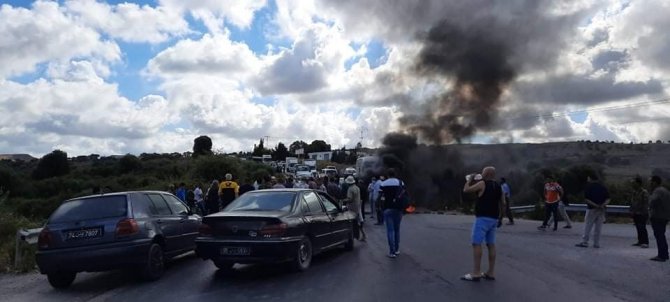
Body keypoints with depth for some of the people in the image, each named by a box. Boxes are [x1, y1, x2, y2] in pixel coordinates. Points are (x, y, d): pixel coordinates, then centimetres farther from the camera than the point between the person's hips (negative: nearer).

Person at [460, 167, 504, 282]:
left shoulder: (482, 184, -8)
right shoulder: (498, 187, 13)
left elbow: (466, 190, -4)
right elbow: (503, 203, 14)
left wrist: (469, 180, 12)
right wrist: (498, 215, 22)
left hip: (483, 218, -8)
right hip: (493, 219, 8)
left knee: (476, 244, -7)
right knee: (491, 244, 10)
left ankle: (476, 273, -10)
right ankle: (491, 272, 13)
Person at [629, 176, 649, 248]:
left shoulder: (644, 192, -12)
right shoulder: (634, 192, 13)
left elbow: (646, 204, -15)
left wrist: (644, 213, -19)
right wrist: (631, 211, 15)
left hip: (642, 214, -8)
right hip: (635, 213, 8)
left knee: (642, 228, -8)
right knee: (638, 228, 12)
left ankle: (645, 242, -4)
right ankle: (640, 241, 18)